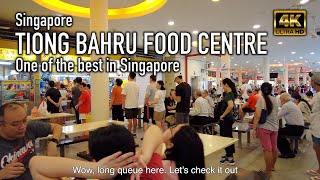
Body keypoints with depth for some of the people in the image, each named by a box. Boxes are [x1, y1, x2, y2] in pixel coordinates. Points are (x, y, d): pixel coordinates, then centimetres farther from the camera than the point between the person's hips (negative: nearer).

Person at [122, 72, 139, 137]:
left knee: (129, 119, -2)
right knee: (135, 119, 11)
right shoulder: (137, 85, 4)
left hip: (128, 105, -5)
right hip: (135, 105, 5)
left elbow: (124, 96, -12)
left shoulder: (127, 85, -12)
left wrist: (123, 105, -4)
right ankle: (134, 133, 18)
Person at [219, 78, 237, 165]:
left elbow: (230, 106, -37)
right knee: (229, 137, 19)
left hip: (226, 119, -10)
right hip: (229, 118, 10)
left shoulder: (228, 94, -20)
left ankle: (230, 159, 7)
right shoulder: (231, 93, 8)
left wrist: (223, 115, -25)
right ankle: (229, 154, 33)